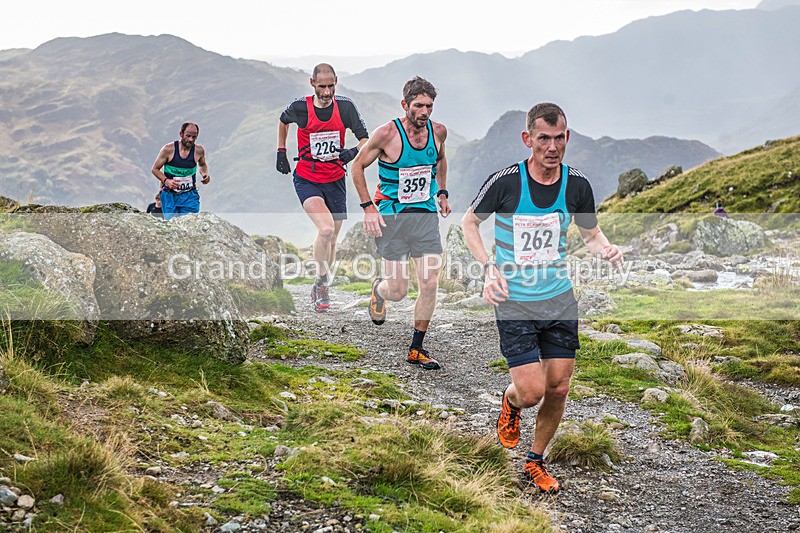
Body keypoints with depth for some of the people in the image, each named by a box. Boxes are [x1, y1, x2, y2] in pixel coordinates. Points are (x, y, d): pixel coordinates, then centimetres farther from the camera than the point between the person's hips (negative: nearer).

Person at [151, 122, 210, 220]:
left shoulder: (199, 151, -1)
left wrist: (205, 174, 0)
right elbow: (155, 169, 0)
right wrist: (166, 181, -18)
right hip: (170, 195, -1)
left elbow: (202, 164, 23)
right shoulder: (169, 149, -9)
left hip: (189, 195, 1)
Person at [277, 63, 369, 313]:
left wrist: (353, 151, -24)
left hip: (335, 181, 3)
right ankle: (322, 284, -7)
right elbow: (283, 121, 14)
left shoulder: (345, 106, -7)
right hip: (307, 180, -3)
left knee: (332, 239, 10)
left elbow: (365, 139, -3)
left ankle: (319, 290, 30)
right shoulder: (300, 107, -9)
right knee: (326, 229, -24)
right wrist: (281, 151, 14)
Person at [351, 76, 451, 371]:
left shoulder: (438, 131, -1)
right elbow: (358, 166, -3)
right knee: (397, 291, -2)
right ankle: (378, 289, 37)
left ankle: (416, 349, 12)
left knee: (430, 285, -4)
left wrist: (441, 193, 14)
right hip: (391, 217, -4)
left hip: (426, 214, 4)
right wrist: (368, 207, -9)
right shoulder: (387, 133, -14)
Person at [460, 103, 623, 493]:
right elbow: (469, 222, 1)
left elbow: (590, 233, 12)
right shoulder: (505, 182, -14)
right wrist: (489, 266, -12)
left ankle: (535, 462, 28)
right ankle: (511, 402, 29)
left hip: (560, 300, 4)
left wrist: (606, 250, -11)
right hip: (514, 303, -3)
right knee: (532, 392, -10)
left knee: (558, 389, 5)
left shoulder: (576, 185, -4)